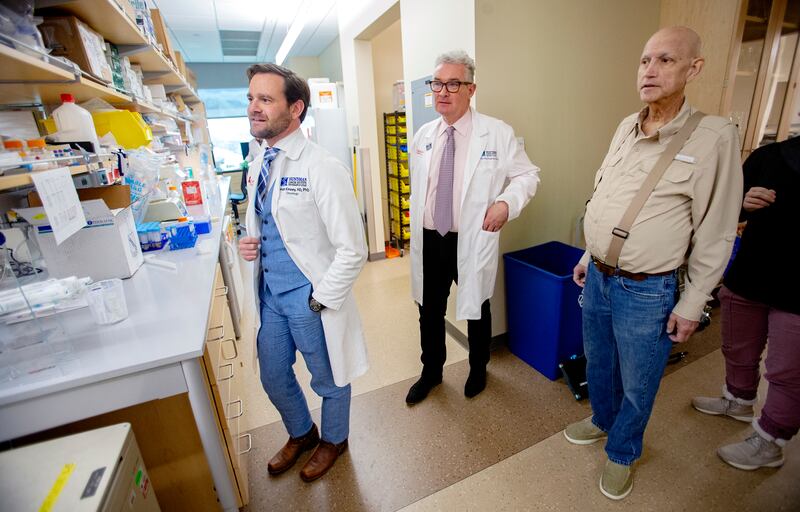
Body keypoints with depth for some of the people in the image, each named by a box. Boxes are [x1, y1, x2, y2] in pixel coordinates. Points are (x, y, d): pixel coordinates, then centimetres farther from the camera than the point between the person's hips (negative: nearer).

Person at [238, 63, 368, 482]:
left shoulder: (322, 169, -20)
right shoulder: (258, 164, 5)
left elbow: (352, 250, -21)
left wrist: (319, 300, -16)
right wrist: (249, 243, -1)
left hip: (308, 296, -7)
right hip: (270, 291, 8)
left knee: (328, 380, 17)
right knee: (273, 377, 23)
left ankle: (334, 440, 49)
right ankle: (301, 434, 54)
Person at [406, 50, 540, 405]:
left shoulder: (498, 133, -7)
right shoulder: (423, 135, 6)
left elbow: (528, 175, 0)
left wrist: (506, 202, -19)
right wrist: (416, 233, 14)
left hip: (472, 242, -3)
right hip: (429, 241, 4)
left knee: (476, 310, 16)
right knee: (430, 312, 15)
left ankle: (478, 370, 44)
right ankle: (431, 372, 40)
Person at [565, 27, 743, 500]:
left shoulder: (714, 137, -13)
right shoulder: (627, 127, 4)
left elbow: (715, 234, -10)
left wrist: (692, 304, -9)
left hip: (647, 291, -5)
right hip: (598, 278, 5)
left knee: (637, 384, 14)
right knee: (598, 363, 23)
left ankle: (622, 452, 40)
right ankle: (602, 420, 50)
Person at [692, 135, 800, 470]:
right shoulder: (768, 156, 0)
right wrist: (743, 204, -16)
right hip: (747, 281, 3)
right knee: (738, 352, 21)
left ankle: (769, 444, 28)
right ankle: (738, 401, 47)